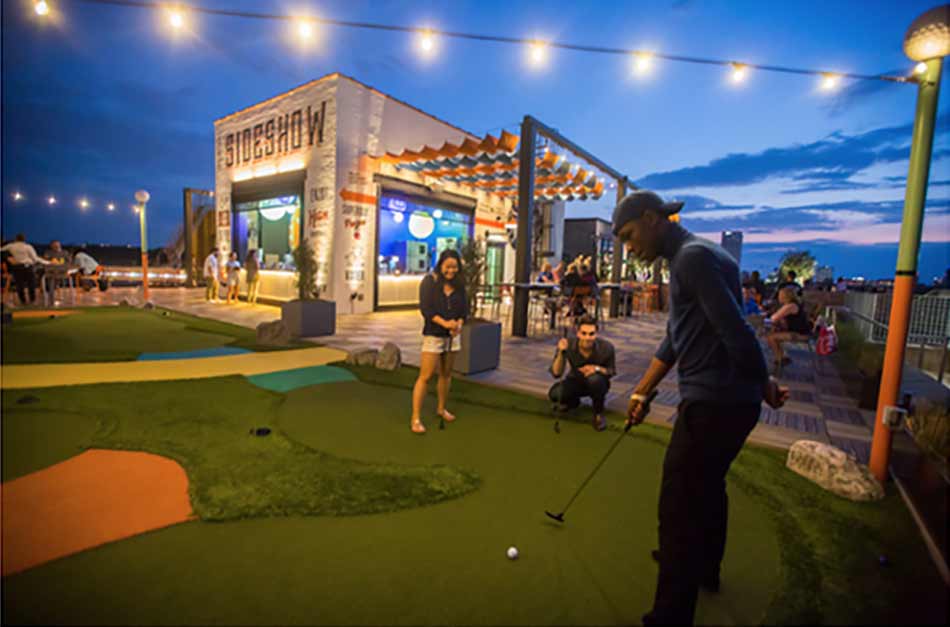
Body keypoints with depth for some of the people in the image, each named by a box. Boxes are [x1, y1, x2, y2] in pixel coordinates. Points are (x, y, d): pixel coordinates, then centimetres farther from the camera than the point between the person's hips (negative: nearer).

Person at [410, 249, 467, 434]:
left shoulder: (459, 284, 5)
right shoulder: (429, 281, -8)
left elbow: (464, 307, 4)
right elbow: (425, 308, -15)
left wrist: (459, 324, -16)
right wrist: (444, 323, -27)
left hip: (453, 336, 5)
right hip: (433, 335, -5)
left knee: (446, 374, 14)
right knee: (425, 376, -6)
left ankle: (441, 408, 34)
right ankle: (415, 419, 0)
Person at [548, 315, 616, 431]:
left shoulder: (606, 347, -25)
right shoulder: (568, 345, -24)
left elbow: (612, 371, -8)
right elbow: (556, 373, -24)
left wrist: (597, 368, -29)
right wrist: (561, 352, -40)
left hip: (597, 383, -1)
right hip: (575, 381, 2)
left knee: (595, 378, -37)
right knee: (554, 394, -26)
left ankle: (599, 413, -7)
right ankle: (573, 401, 13)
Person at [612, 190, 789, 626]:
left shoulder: (694, 256, -17)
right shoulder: (685, 259, 15)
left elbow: (735, 330, -22)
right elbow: (675, 340, 18)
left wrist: (764, 385, -7)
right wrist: (642, 392, 17)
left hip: (713, 402, -11)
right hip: (730, 401, 11)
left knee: (680, 508, -2)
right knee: (708, 488, 27)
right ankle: (705, 568, 50)